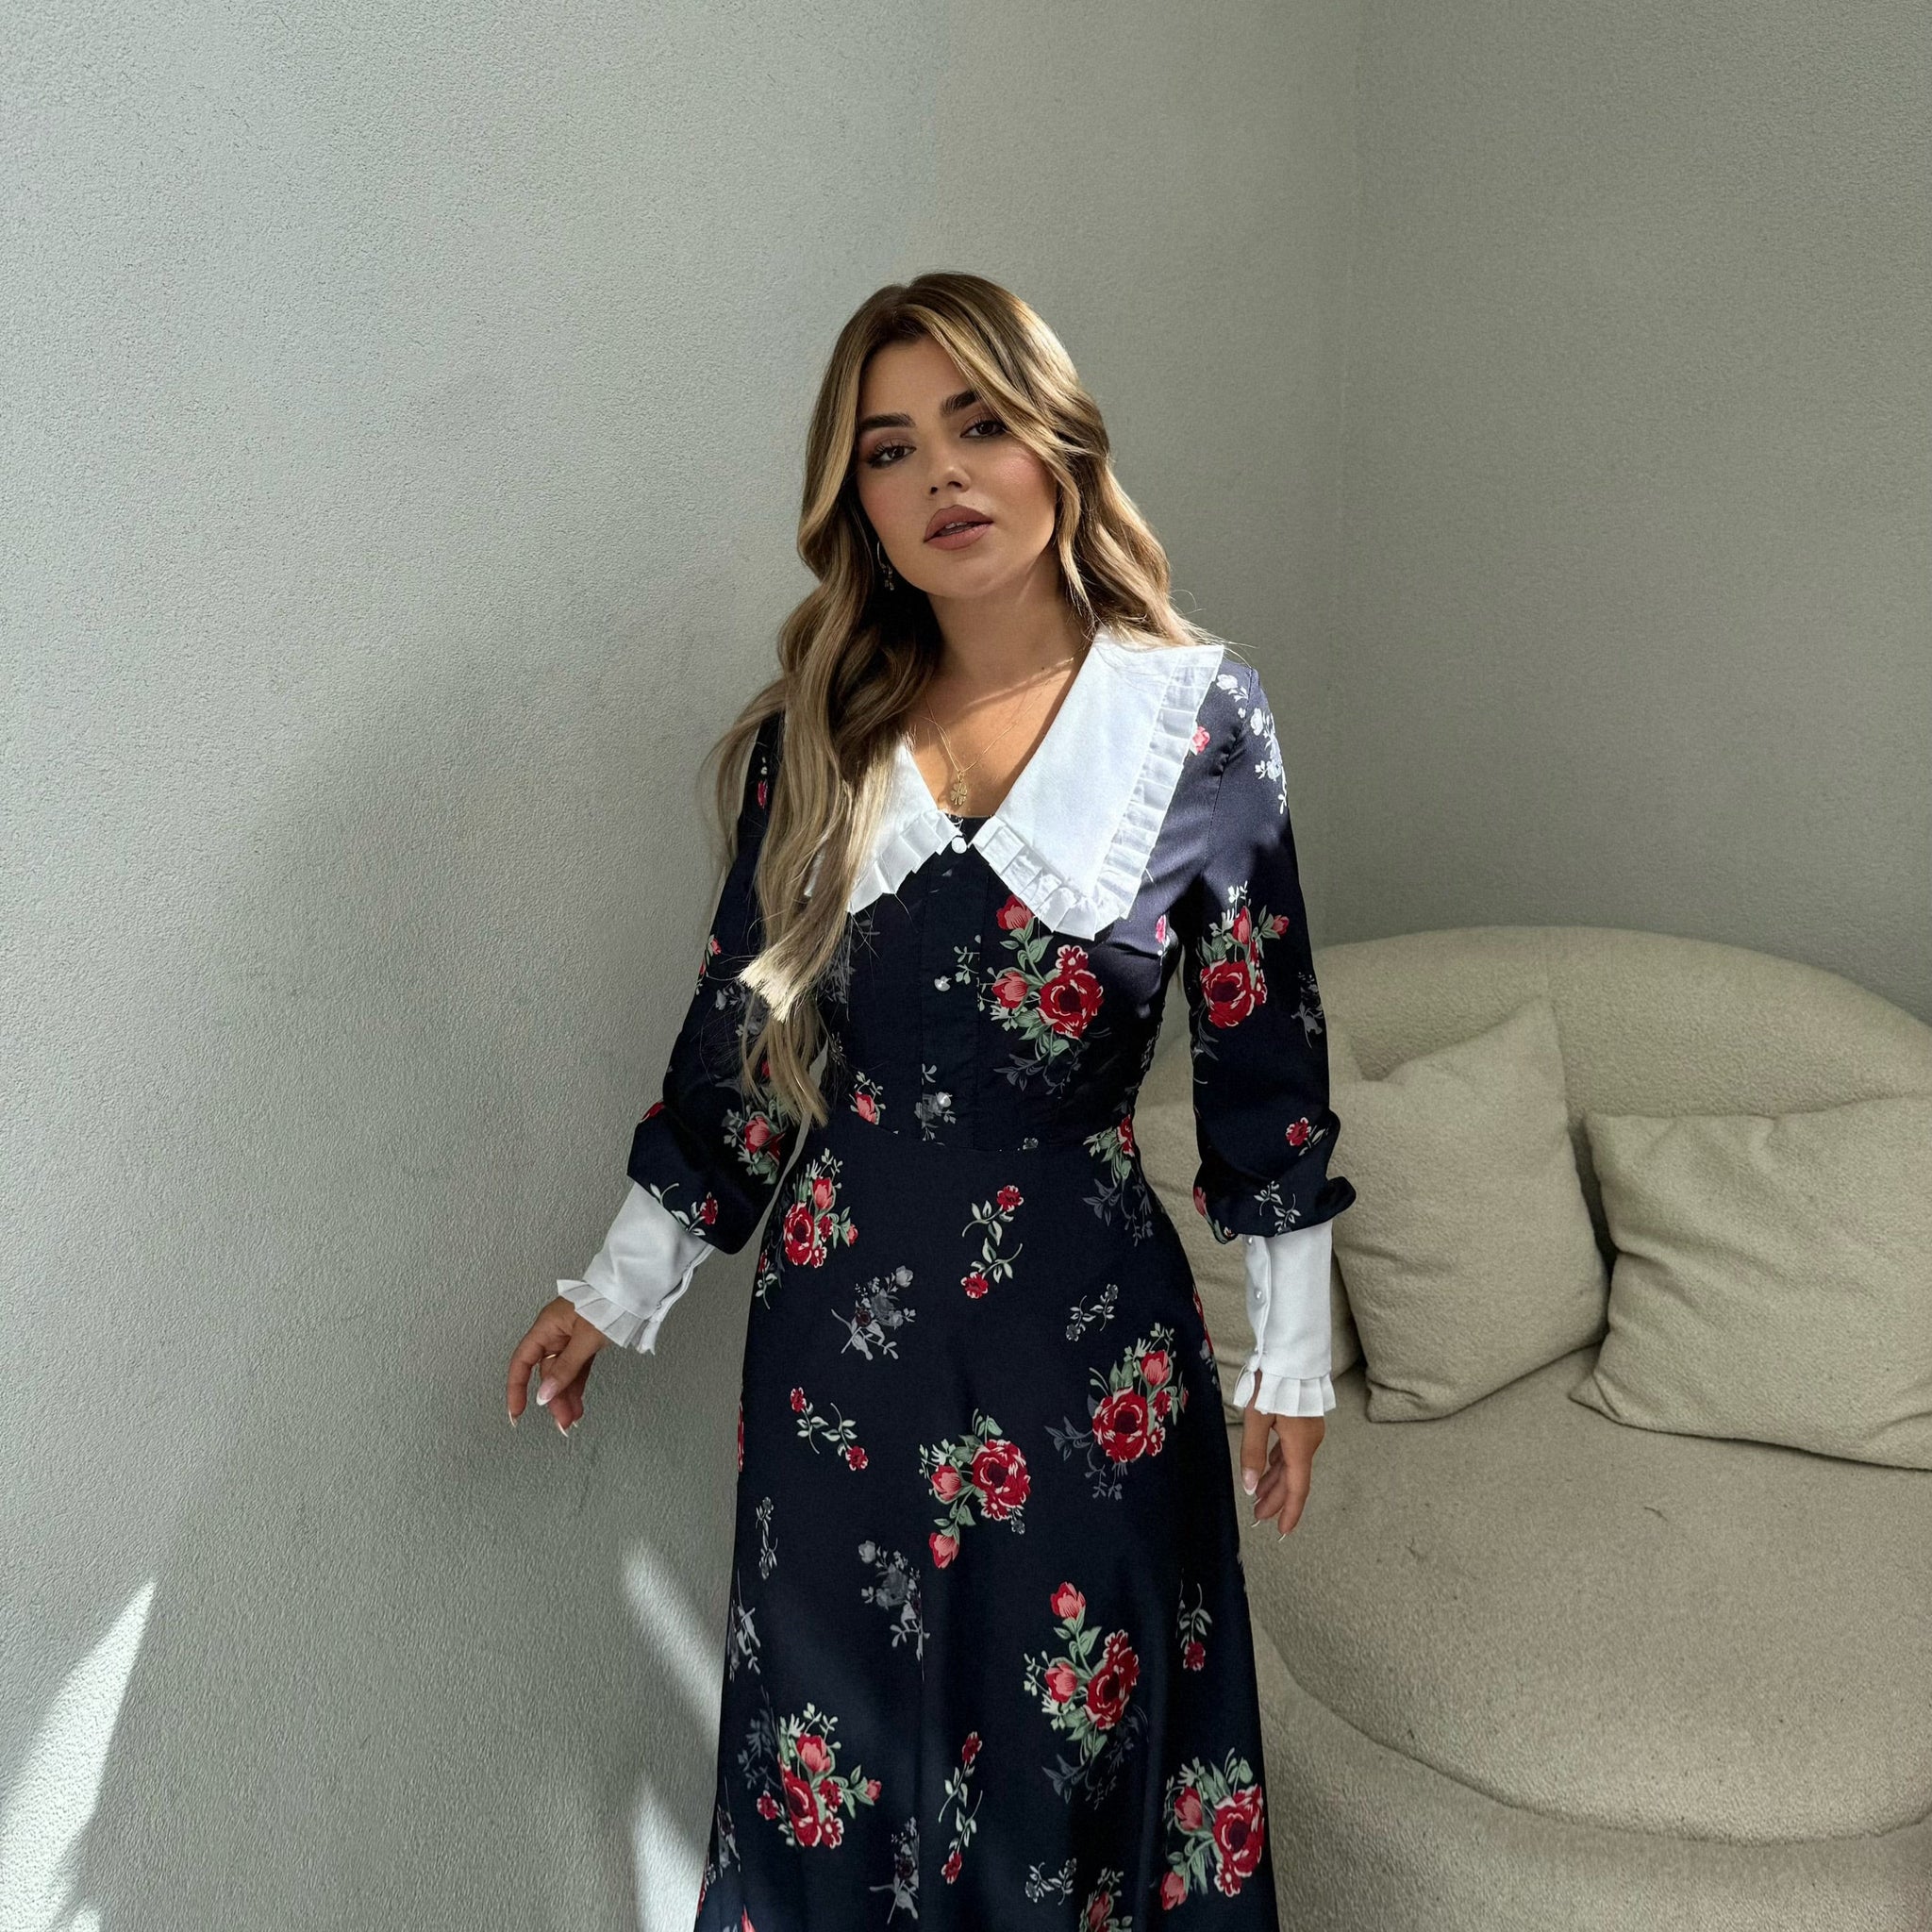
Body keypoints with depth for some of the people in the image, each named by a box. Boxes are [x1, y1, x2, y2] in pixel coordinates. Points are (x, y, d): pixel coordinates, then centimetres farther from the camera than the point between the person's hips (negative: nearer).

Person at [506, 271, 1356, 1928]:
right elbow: (740, 1030, 8)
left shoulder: (1199, 715, -6)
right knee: (839, 1740, 18)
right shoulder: (814, 737, 0)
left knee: (1076, 1740, 14)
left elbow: (1266, 1049, -2)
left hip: (1086, 1327, -2)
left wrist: (1294, 1353, 1)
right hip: (839, 1315, 3)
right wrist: (623, 1288, 12)